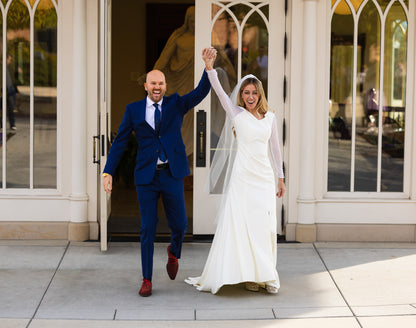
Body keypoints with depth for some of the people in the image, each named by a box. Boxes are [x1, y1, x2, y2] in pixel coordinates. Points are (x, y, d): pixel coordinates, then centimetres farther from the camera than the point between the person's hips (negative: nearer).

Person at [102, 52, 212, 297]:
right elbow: (119, 142, 7)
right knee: (148, 230, 3)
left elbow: (202, 92, -8)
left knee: (179, 226, 4)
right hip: (146, 176, 0)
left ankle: (173, 253, 40)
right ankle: (147, 280, 13)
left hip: (172, 175, 1)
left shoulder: (176, 105, 6)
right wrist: (108, 172, 1)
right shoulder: (134, 110, 5)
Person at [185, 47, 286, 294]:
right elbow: (220, 91, -14)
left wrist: (280, 178, 16)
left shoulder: (270, 117, 9)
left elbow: (274, 148, 15)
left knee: (266, 226, 3)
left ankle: (267, 275, 14)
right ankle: (250, 275, 4)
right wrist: (209, 67, -28)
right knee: (243, 226, -4)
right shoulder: (237, 114, -1)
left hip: (265, 177, 3)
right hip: (243, 178, -3)